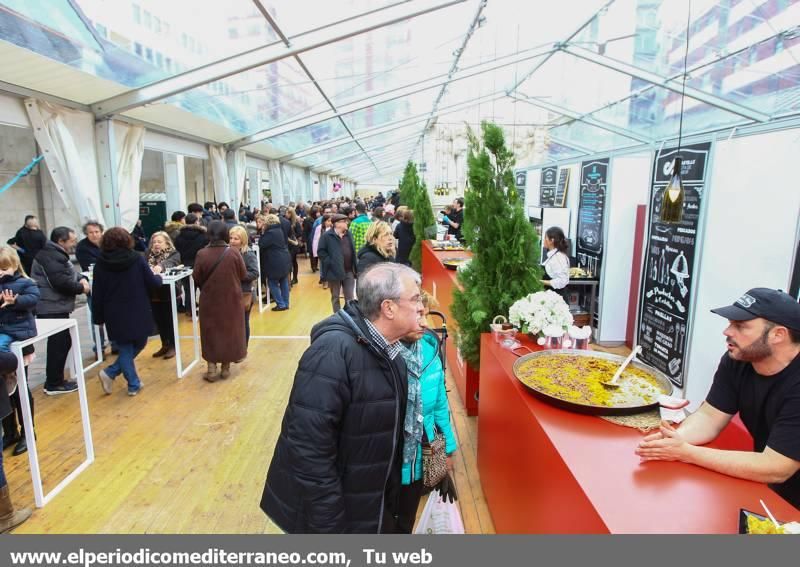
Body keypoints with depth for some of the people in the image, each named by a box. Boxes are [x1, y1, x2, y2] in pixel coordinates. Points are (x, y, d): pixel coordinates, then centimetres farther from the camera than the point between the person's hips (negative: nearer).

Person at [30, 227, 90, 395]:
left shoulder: (56, 254, 18)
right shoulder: (51, 256, -18)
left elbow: (70, 274, 22)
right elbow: (61, 282, -27)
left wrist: (81, 278, 1)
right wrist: (81, 288, -11)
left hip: (55, 307, 11)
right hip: (51, 308, -11)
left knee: (60, 343, 16)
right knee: (60, 344, -6)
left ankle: (54, 379, 25)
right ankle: (53, 384, 2)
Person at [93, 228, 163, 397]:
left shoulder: (101, 264, -2)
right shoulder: (137, 259, -8)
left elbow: (97, 294, 2)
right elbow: (154, 284, -5)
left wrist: (98, 318, 10)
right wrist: (158, 276, 18)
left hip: (115, 316, 2)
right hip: (138, 314, -2)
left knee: (125, 350, 13)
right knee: (138, 345, 18)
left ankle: (134, 385, 13)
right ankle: (110, 373, 15)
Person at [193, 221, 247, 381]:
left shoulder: (201, 254, -13)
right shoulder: (233, 254, -14)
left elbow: (196, 278, -3)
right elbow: (243, 275, -3)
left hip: (209, 300, 0)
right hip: (231, 299, 0)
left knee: (211, 332, 13)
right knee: (229, 331, 14)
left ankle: (212, 369, 14)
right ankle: (225, 368, 22)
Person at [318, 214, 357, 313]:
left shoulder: (349, 234, 9)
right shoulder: (327, 236, -9)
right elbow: (321, 251, -8)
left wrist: (355, 263, 8)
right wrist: (330, 262, -15)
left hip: (349, 271, 4)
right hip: (334, 271, -4)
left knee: (350, 297, 6)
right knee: (335, 297, 11)